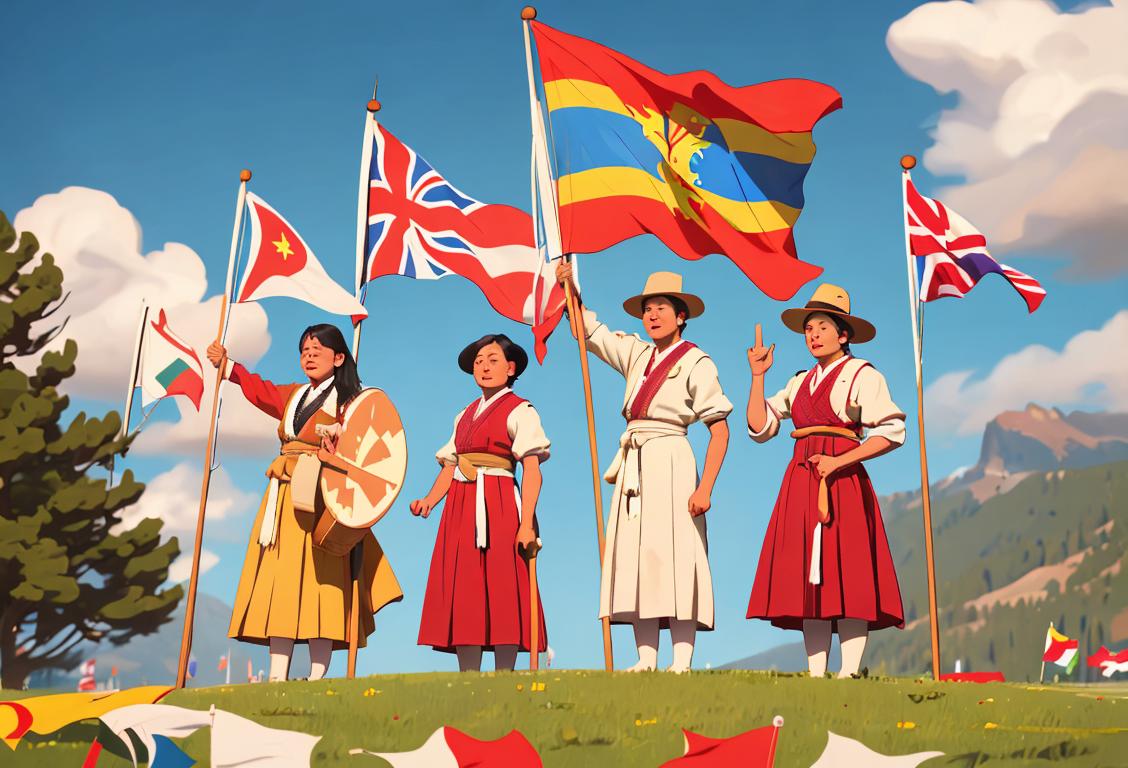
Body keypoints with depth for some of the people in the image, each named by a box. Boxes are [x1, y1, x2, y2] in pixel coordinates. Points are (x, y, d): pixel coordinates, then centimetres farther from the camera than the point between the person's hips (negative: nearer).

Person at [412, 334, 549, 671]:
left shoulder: (519, 410, 1)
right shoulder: (465, 415, 22)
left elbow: (532, 469, -9)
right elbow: (449, 466, 17)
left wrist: (526, 523, -19)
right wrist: (429, 501, -2)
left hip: (499, 507, -6)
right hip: (461, 510, 7)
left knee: (502, 590, -7)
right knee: (462, 593, 2)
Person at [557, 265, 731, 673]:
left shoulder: (695, 363, -3)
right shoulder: (636, 354, 15)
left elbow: (720, 430, -7)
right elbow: (588, 329, 25)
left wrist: (705, 487, -16)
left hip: (670, 461, -6)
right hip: (634, 466, 6)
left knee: (673, 554, -10)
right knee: (636, 556, 1)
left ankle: (681, 662, -10)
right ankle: (646, 660, 3)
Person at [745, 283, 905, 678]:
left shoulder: (862, 375, 1)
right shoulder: (800, 382, 20)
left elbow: (892, 432, -9)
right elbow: (760, 427, 14)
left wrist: (840, 461, -15)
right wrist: (758, 376, 8)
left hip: (843, 480, -6)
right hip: (801, 480, 6)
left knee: (846, 575, -9)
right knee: (809, 579, 3)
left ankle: (849, 672, -7)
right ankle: (815, 673, 5)